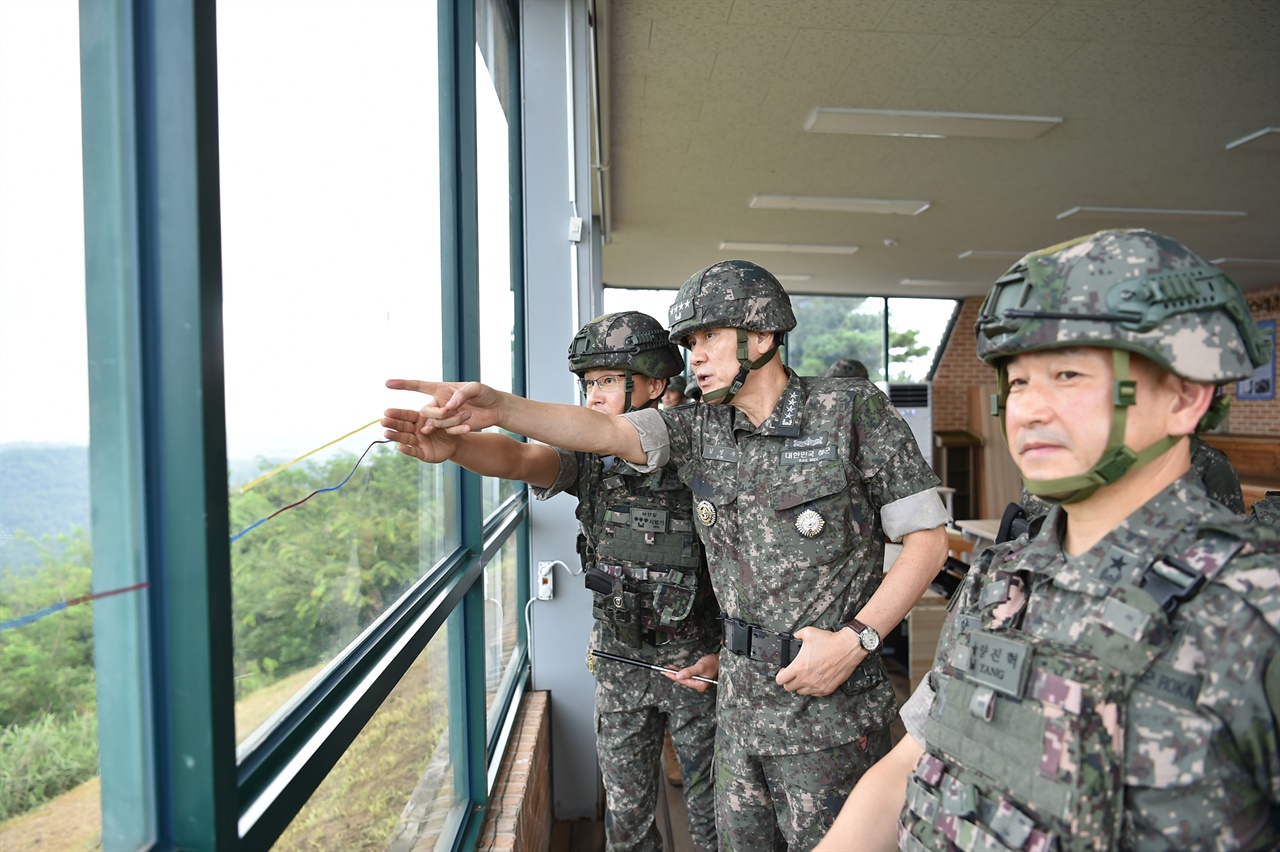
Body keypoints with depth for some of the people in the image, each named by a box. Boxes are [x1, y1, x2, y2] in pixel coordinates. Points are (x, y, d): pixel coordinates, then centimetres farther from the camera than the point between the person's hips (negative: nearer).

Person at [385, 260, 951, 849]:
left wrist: (856, 639, -17)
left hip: (830, 708, -4)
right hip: (742, 699, 4)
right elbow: (608, 432, -13)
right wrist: (499, 407, -28)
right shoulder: (702, 429, 1)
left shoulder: (853, 412, -10)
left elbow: (928, 537, -8)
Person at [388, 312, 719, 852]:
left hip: (696, 662, -2)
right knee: (626, 808, 19)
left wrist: (724, 652, -13)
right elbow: (519, 459, -26)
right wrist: (453, 445, -45)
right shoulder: (588, 457, -6)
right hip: (618, 660, 3)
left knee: (709, 805, 17)